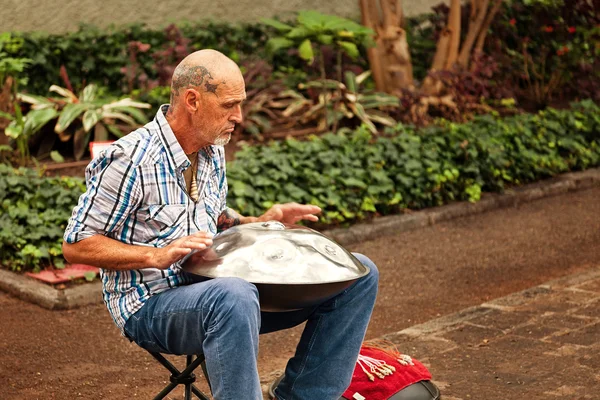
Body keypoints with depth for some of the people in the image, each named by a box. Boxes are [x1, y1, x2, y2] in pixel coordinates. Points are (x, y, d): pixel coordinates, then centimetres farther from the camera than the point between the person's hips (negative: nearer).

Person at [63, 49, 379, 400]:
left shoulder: (213, 151, 8)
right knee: (233, 297, -44)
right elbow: (76, 245, -13)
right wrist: (156, 256, -25)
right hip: (150, 305, -8)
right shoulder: (130, 160, -16)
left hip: (213, 289, 8)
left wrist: (260, 224, 3)